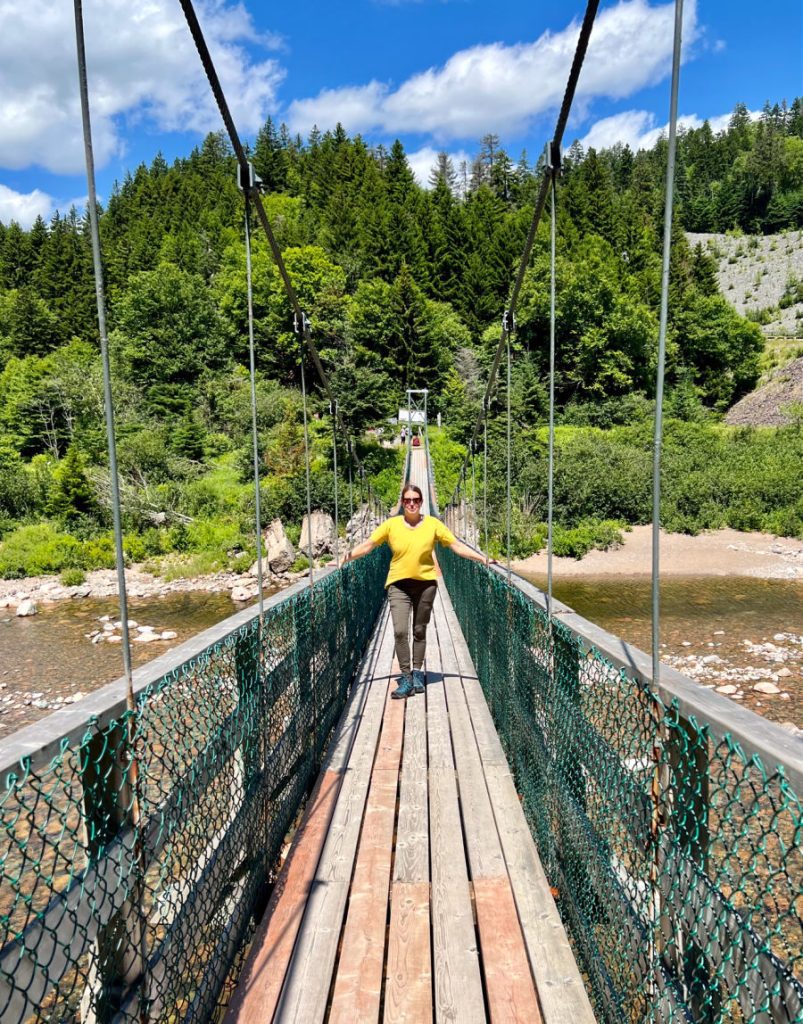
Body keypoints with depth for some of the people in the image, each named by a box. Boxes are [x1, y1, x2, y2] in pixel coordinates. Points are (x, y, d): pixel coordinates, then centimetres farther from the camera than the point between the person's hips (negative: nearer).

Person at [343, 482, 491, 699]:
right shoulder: (391, 524, -2)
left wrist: (482, 558, -8)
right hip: (398, 584, 0)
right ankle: (406, 679, 0)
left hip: (425, 583, 1)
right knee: (400, 631, -11)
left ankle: (417, 673, 26)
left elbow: (457, 546, 0)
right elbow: (367, 545, -2)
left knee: (419, 631, 10)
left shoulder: (433, 524, -1)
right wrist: (344, 559, -11)